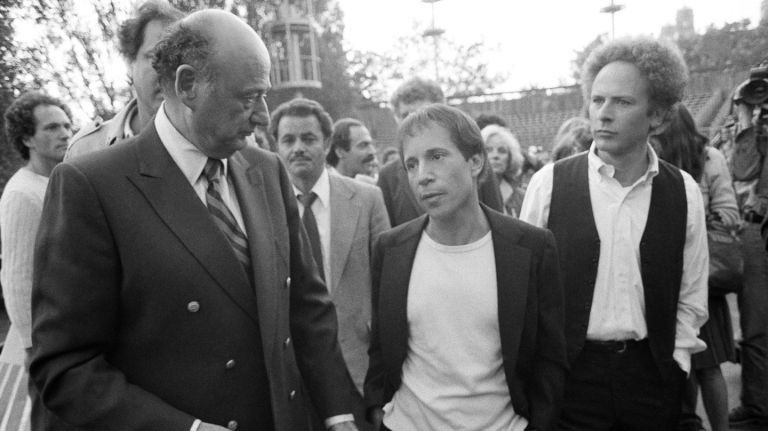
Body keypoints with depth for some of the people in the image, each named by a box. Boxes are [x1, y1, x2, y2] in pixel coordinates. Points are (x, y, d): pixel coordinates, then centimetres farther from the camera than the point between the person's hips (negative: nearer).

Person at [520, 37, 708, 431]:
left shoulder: (684, 192, -1)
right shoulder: (549, 183, -7)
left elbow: (691, 296, 7)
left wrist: (675, 361, 2)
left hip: (652, 372, 2)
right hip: (569, 373, -1)